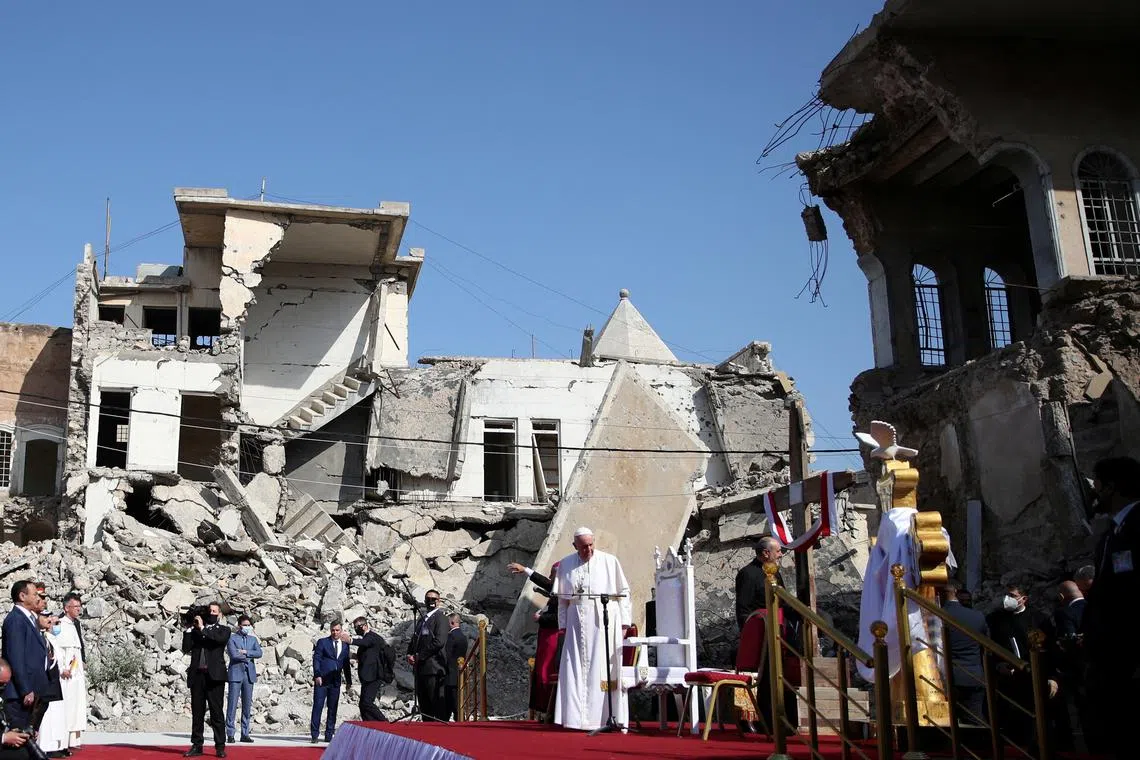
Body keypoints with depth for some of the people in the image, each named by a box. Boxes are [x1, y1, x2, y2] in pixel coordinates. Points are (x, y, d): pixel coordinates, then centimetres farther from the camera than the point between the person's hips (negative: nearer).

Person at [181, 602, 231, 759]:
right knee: (197, 712, 6)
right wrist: (189, 630, 0)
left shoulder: (223, 630, 9)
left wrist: (202, 629, -9)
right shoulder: (196, 630, 16)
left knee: (216, 712, -3)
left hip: (214, 676, -3)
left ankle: (220, 747, -2)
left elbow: (221, 639, -14)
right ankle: (196, 746, 12)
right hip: (197, 675, 3)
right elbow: (186, 648, 6)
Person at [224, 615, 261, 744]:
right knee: (232, 704, -6)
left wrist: (245, 652, -9)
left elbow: (259, 653, 1)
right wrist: (249, 656, -4)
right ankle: (230, 734, -3)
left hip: (249, 674, 4)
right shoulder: (232, 638, 2)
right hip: (236, 673, -4)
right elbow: (233, 654, -12)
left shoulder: (253, 639, 16)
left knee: (247, 705, 5)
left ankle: (245, 734, 9)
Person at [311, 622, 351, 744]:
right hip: (322, 680, -4)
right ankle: (314, 734, -1)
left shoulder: (345, 645, 14)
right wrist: (317, 675, -13)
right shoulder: (322, 642, 3)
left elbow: (346, 664, 18)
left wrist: (348, 680, 15)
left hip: (335, 682, 4)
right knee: (318, 706, -5)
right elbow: (316, 659, -3)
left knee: (333, 708, 3)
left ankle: (329, 735, 8)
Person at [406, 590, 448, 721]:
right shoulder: (421, 619, 21)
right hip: (420, 668, 8)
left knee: (437, 702, -8)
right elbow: (414, 639, 25)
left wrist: (420, 656, -13)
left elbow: (439, 641, -17)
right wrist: (410, 654, 5)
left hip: (433, 667, -8)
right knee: (424, 704, 10)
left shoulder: (440, 618, -5)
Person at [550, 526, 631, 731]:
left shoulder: (609, 561, -1)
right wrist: (563, 625, 7)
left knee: (603, 669, -3)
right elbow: (562, 599, 12)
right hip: (577, 622, 3)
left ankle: (603, 716, 3)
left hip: (604, 622, -3)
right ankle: (576, 717, 8)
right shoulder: (565, 564, 7)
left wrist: (624, 622, -2)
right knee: (576, 669, 2)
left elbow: (623, 593, 2)